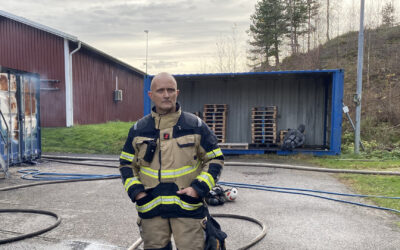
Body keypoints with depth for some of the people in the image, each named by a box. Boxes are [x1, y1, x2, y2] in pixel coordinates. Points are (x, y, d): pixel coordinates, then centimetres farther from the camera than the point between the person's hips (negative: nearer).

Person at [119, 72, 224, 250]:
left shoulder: (195, 125, -1)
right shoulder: (138, 129, 5)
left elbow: (215, 159, 4)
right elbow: (126, 163, 14)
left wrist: (199, 188, -10)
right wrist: (135, 190, -2)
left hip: (188, 207, -2)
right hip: (151, 208, 2)